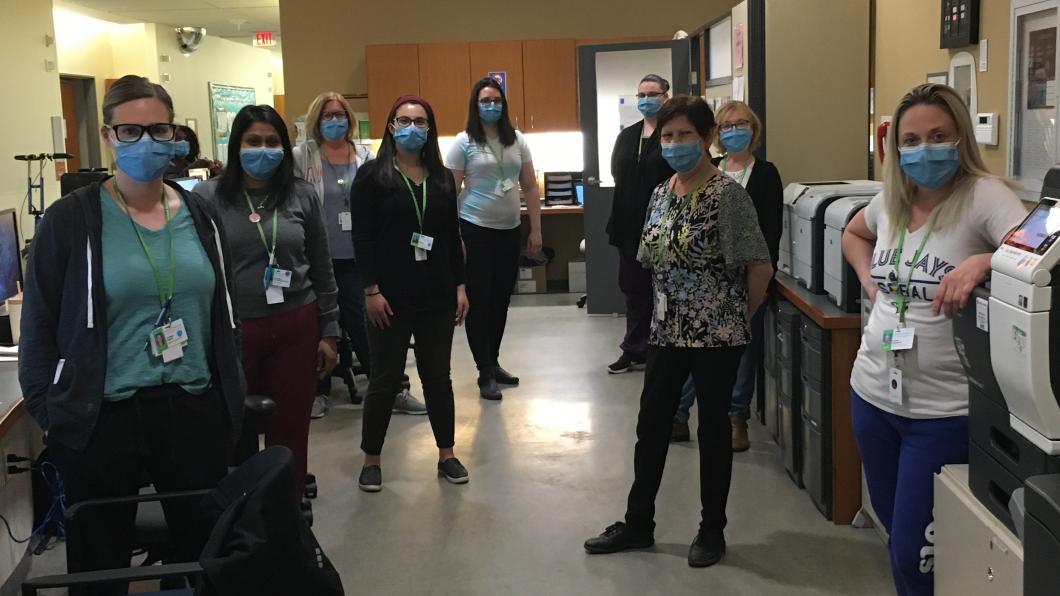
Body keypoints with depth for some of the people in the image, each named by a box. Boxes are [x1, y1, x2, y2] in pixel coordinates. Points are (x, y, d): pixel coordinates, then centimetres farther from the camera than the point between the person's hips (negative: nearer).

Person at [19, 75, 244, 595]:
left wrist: (232, 401, 9)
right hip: (100, 419, -3)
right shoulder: (71, 219, -6)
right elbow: (40, 326, -2)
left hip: (195, 411, 3)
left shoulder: (201, 215, 6)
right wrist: (49, 411, -6)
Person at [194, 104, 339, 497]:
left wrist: (329, 333, 8)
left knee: (290, 432, 9)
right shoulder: (207, 196, -1)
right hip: (231, 331, -1)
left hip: (295, 328, 2)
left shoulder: (302, 196, 4)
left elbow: (322, 269, 9)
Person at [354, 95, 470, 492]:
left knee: (437, 375, 12)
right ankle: (371, 459, 18)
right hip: (391, 296, -4)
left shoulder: (442, 178, 10)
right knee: (385, 378, 5)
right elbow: (362, 237, -8)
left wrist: (460, 286, 5)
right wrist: (371, 290, -14)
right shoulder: (372, 176, -3)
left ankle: (446, 454, 22)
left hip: (437, 294, 4)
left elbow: (452, 236, 11)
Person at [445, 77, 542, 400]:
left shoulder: (517, 140, 7)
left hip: (509, 230, 4)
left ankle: (493, 363, 26)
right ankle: (485, 374, 7)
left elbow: (530, 187, 10)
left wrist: (536, 230, 5)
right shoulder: (464, 142, -5)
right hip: (476, 231, -4)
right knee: (479, 301, 0)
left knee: (501, 300, 11)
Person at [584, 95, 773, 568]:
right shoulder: (660, 194, 7)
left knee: (712, 428, 7)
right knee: (651, 427, 11)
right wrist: (671, 311, 10)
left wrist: (737, 316, -4)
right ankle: (638, 523, 26)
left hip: (717, 335, -6)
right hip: (668, 332, 6)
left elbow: (760, 267, -15)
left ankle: (712, 530, 23)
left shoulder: (727, 195, -14)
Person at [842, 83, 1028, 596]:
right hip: (872, 393, 7)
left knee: (915, 552, 1)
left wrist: (982, 261, -45)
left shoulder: (984, 196, -16)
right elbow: (853, 233, 26)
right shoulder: (891, 199, 5)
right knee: (895, 531, 22)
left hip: (942, 409, -7)